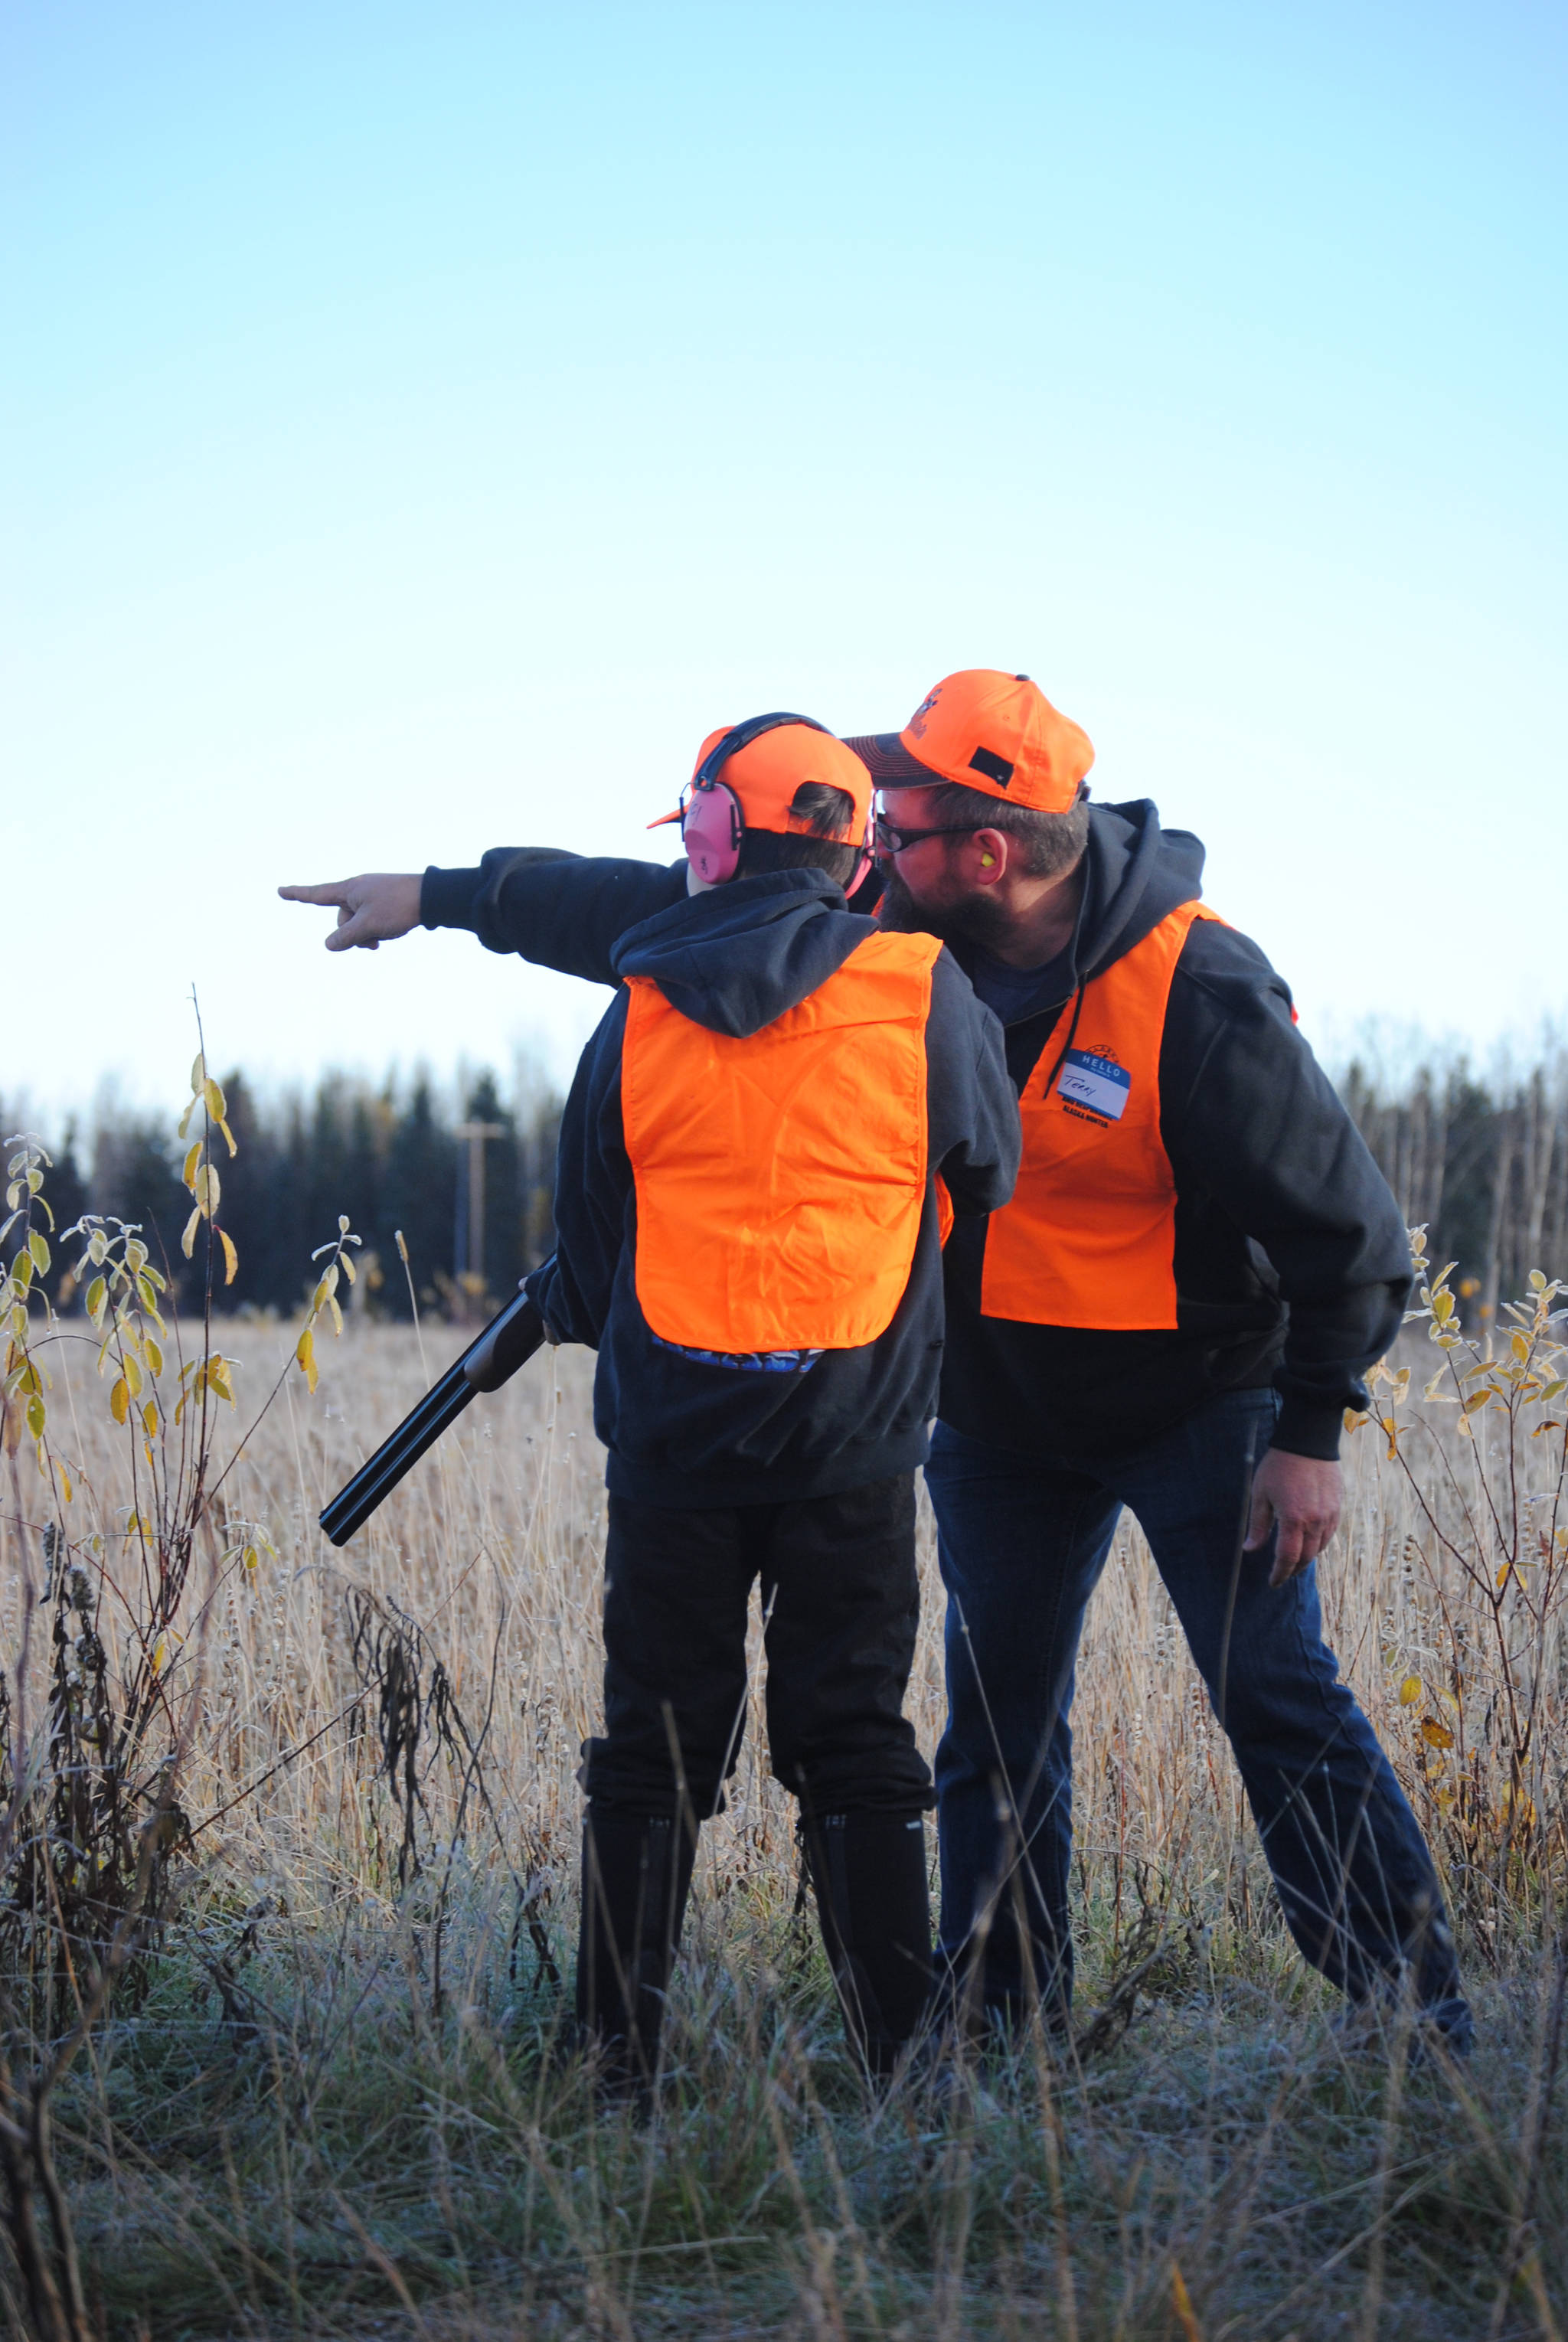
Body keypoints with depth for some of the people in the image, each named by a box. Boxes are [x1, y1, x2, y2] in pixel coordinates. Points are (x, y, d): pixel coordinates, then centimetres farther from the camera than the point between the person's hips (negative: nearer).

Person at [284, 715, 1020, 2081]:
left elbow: (587, 1234, 9)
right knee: (854, 1750, 6)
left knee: (655, 1752, 9)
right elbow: (992, 1179, 10)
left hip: (672, 1437, 1)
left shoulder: (641, 1009, 0)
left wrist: (581, 1309, 31)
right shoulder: (923, 994, -5)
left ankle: (619, 2060, 12)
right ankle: (903, 2061, 6)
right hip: (856, 1437, -1)